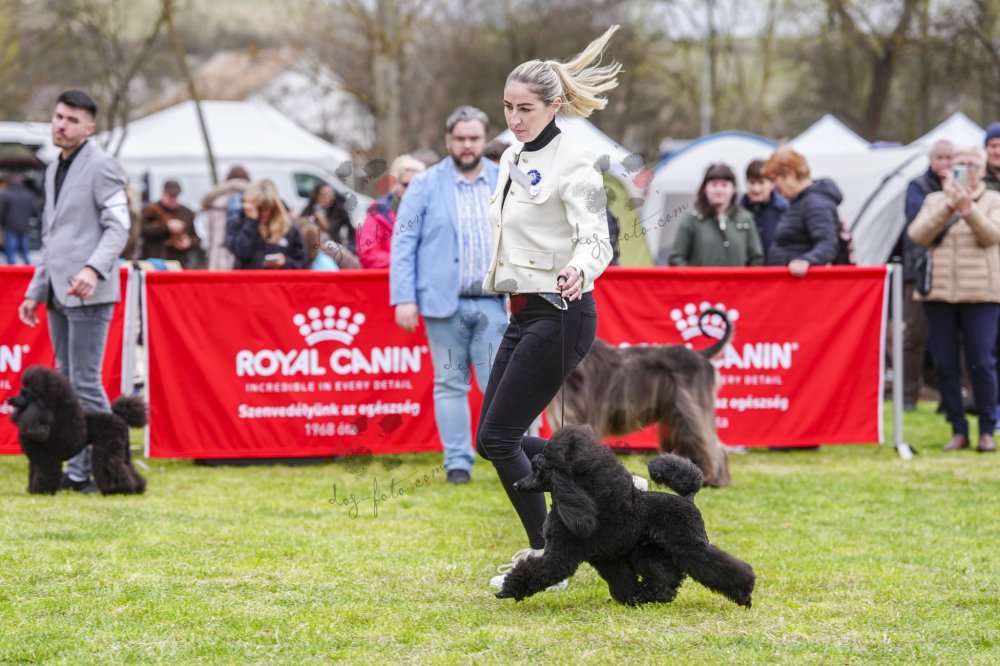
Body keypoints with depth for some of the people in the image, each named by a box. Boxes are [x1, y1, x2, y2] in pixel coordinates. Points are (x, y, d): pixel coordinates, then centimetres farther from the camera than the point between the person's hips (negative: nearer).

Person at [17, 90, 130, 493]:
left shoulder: (102, 167, -6)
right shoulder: (54, 172, 20)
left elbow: (118, 227, -14)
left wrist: (94, 268, -29)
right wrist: (35, 291, 21)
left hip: (87, 293, -9)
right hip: (58, 293, 9)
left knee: (85, 384, -11)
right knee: (67, 384, 8)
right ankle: (78, 470, 10)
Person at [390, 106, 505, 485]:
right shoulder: (425, 186, 3)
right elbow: (403, 243, 0)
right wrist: (404, 298, -7)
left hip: (493, 303, 1)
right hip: (444, 303, -1)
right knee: (450, 384, 4)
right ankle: (457, 462, 10)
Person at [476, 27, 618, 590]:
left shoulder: (573, 163, -13)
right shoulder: (513, 159, 12)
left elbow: (596, 240, -22)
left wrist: (578, 272, -41)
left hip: (560, 314, -9)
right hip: (523, 312, 9)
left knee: (498, 437, -9)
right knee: (494, 439, 8)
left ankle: (545, 557, 2)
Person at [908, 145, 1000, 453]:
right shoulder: (935, 201, 12)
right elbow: (918, 235, -3)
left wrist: (968, 209, -27)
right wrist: (947, 207, -15)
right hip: (939, 292, 3)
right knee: (945, 365, 2)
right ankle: (958, 430, 10)